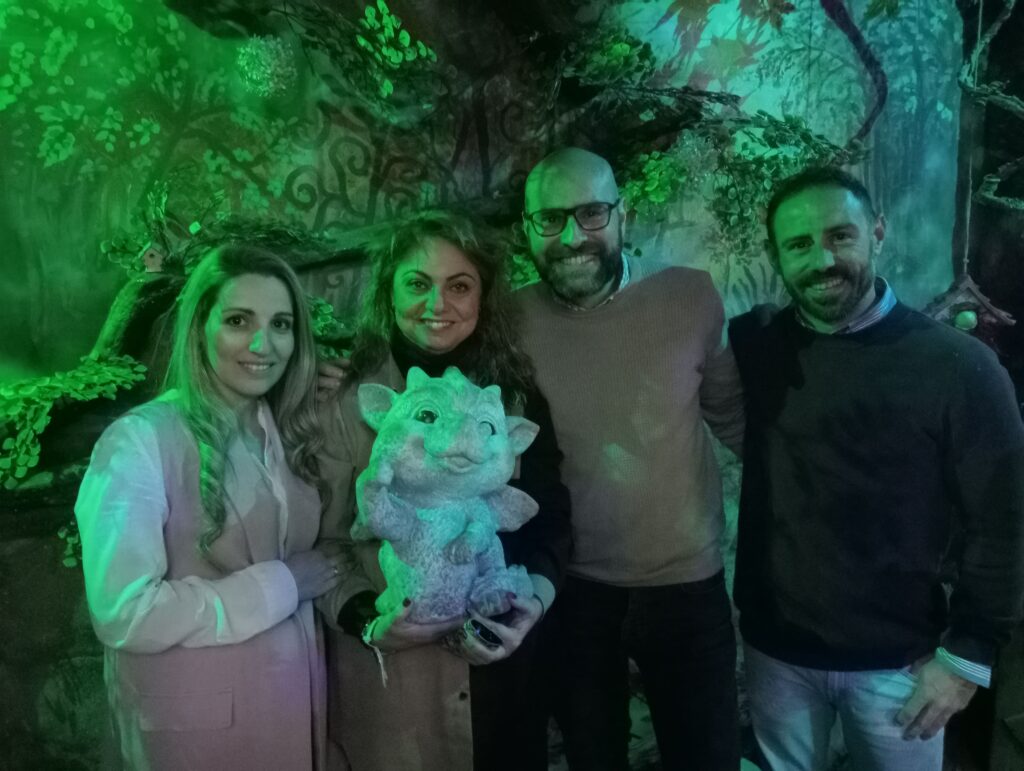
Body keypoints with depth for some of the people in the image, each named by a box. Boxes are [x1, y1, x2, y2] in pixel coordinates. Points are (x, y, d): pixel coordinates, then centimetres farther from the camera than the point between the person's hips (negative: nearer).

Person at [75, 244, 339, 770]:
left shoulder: (286, 434, 2)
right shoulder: (140, 441, -18)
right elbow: (123, 615, -24)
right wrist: (278, 584, -19)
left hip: (296, 693, 6)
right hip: (195, 717, -5)